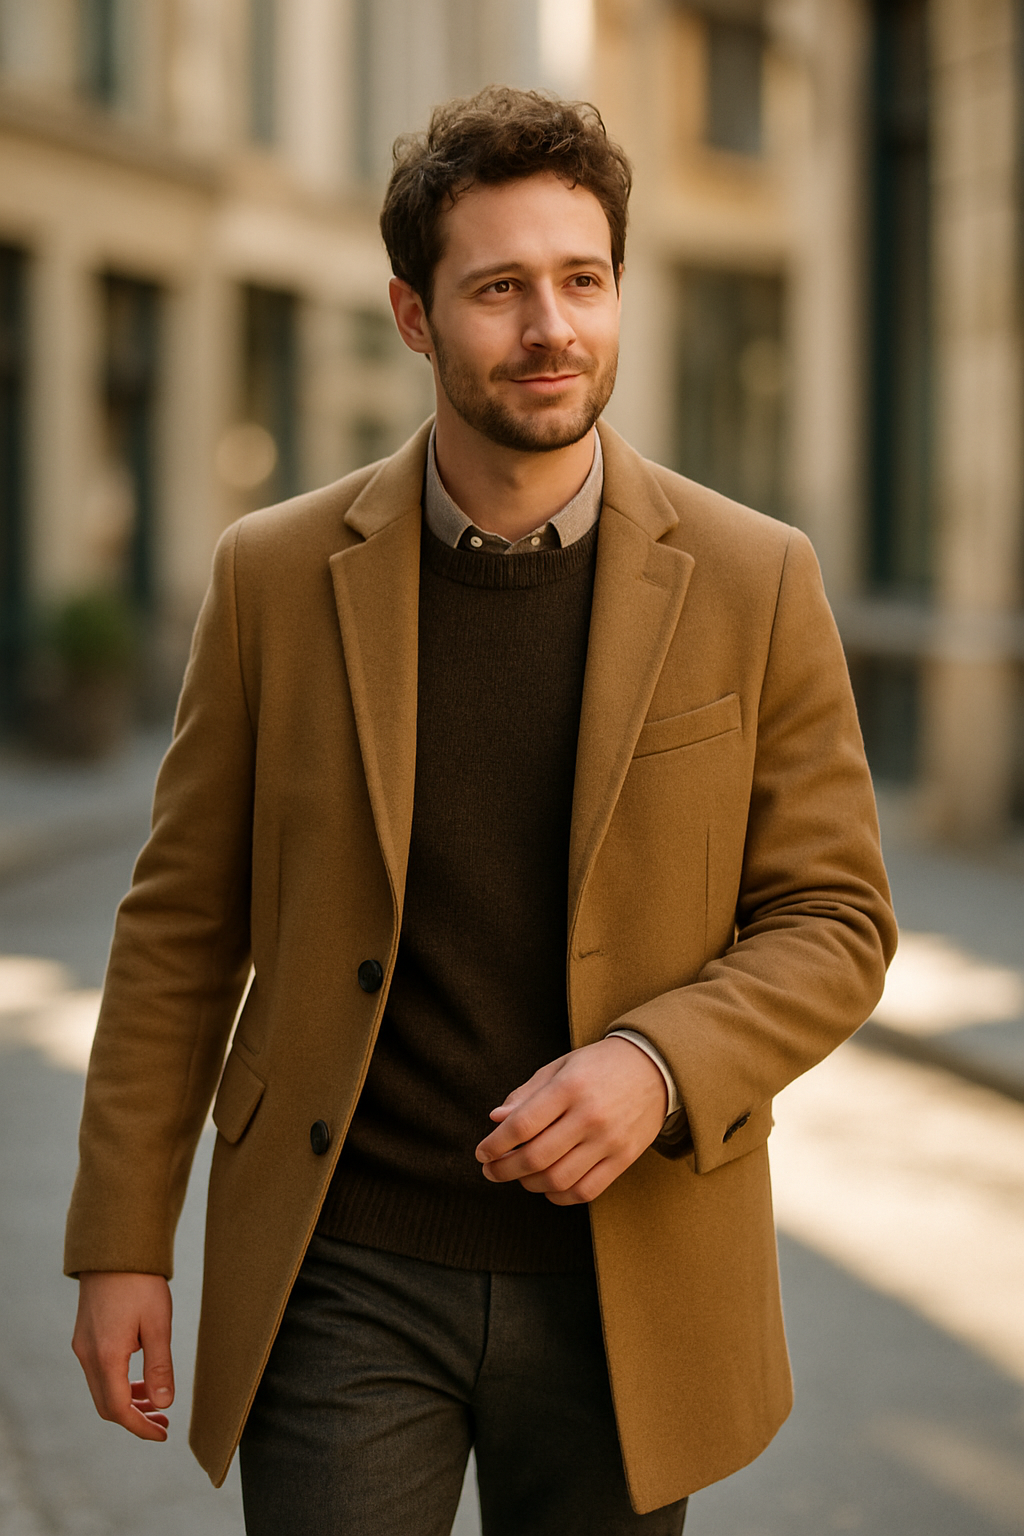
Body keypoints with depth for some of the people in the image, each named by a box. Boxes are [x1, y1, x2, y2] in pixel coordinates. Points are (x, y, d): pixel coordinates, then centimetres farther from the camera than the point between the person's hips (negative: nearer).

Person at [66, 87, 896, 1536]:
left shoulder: (753, 584, -3)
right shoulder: (277, 573, -1)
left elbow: (835, 920, 0)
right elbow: (182, 922, 4)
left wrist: (658, 1068, -18)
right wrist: (121, 1241, 2)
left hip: (623, 1287, 1)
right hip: (341, 1277, 0)